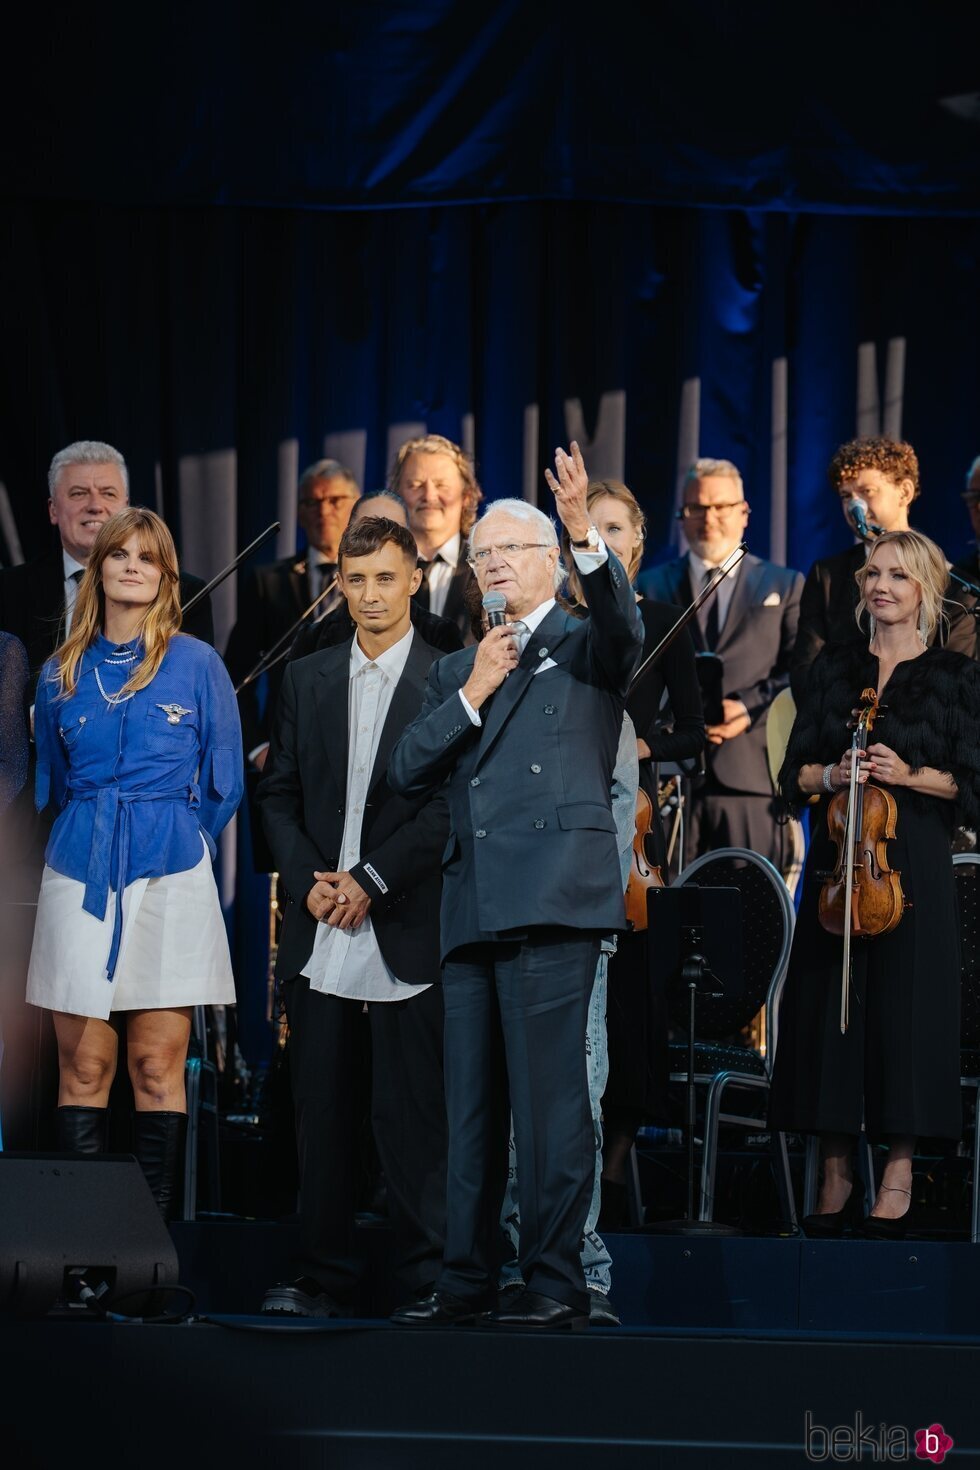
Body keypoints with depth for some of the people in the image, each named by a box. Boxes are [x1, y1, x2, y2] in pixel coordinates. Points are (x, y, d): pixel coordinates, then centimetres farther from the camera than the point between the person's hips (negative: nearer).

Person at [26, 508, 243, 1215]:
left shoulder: (198, 665, 3)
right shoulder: (63, 673, 10)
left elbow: (223, 784, 8)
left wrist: (176, 843, 9)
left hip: (169, 877, -2)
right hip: (80, 877, 2)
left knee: (159, 1065, -3)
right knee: (84, 1066, -2)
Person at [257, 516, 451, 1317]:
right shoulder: (306, 679, 14)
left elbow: (451, 804, -7)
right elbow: (279, 793, 13)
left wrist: (371, 880, -12)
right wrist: (309, 882, -2)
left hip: (406, 927, -4)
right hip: (320, 926, 4)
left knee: (414, 1111, -4)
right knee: (321, 1106, 6)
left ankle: (430, 1275, 2)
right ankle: (325, 1274, 12)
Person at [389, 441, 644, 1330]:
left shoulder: (585, 648, 8)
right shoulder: (456, 672, 23)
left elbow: (625, 625, -17)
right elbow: (408, 773, 12)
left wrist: (585, 536, -32)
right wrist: (472, 695, 1)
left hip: (553, 898, -6)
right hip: (473, 908, 6)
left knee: (549, 1097, -9)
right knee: (472, 1102, 8)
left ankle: (557, 1284, -7)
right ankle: (466, 1281, 12)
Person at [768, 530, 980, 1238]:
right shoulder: (833, 667, 12)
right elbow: (795, 772, 11)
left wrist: (910, 774, -14)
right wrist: (833, 774, -9)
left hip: (914, 862, -3)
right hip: (837, 858, 3)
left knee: (906, 1005, -5)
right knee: (830, 1005, 0)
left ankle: (898, 1175, 0)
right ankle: (838, 1174, 5)